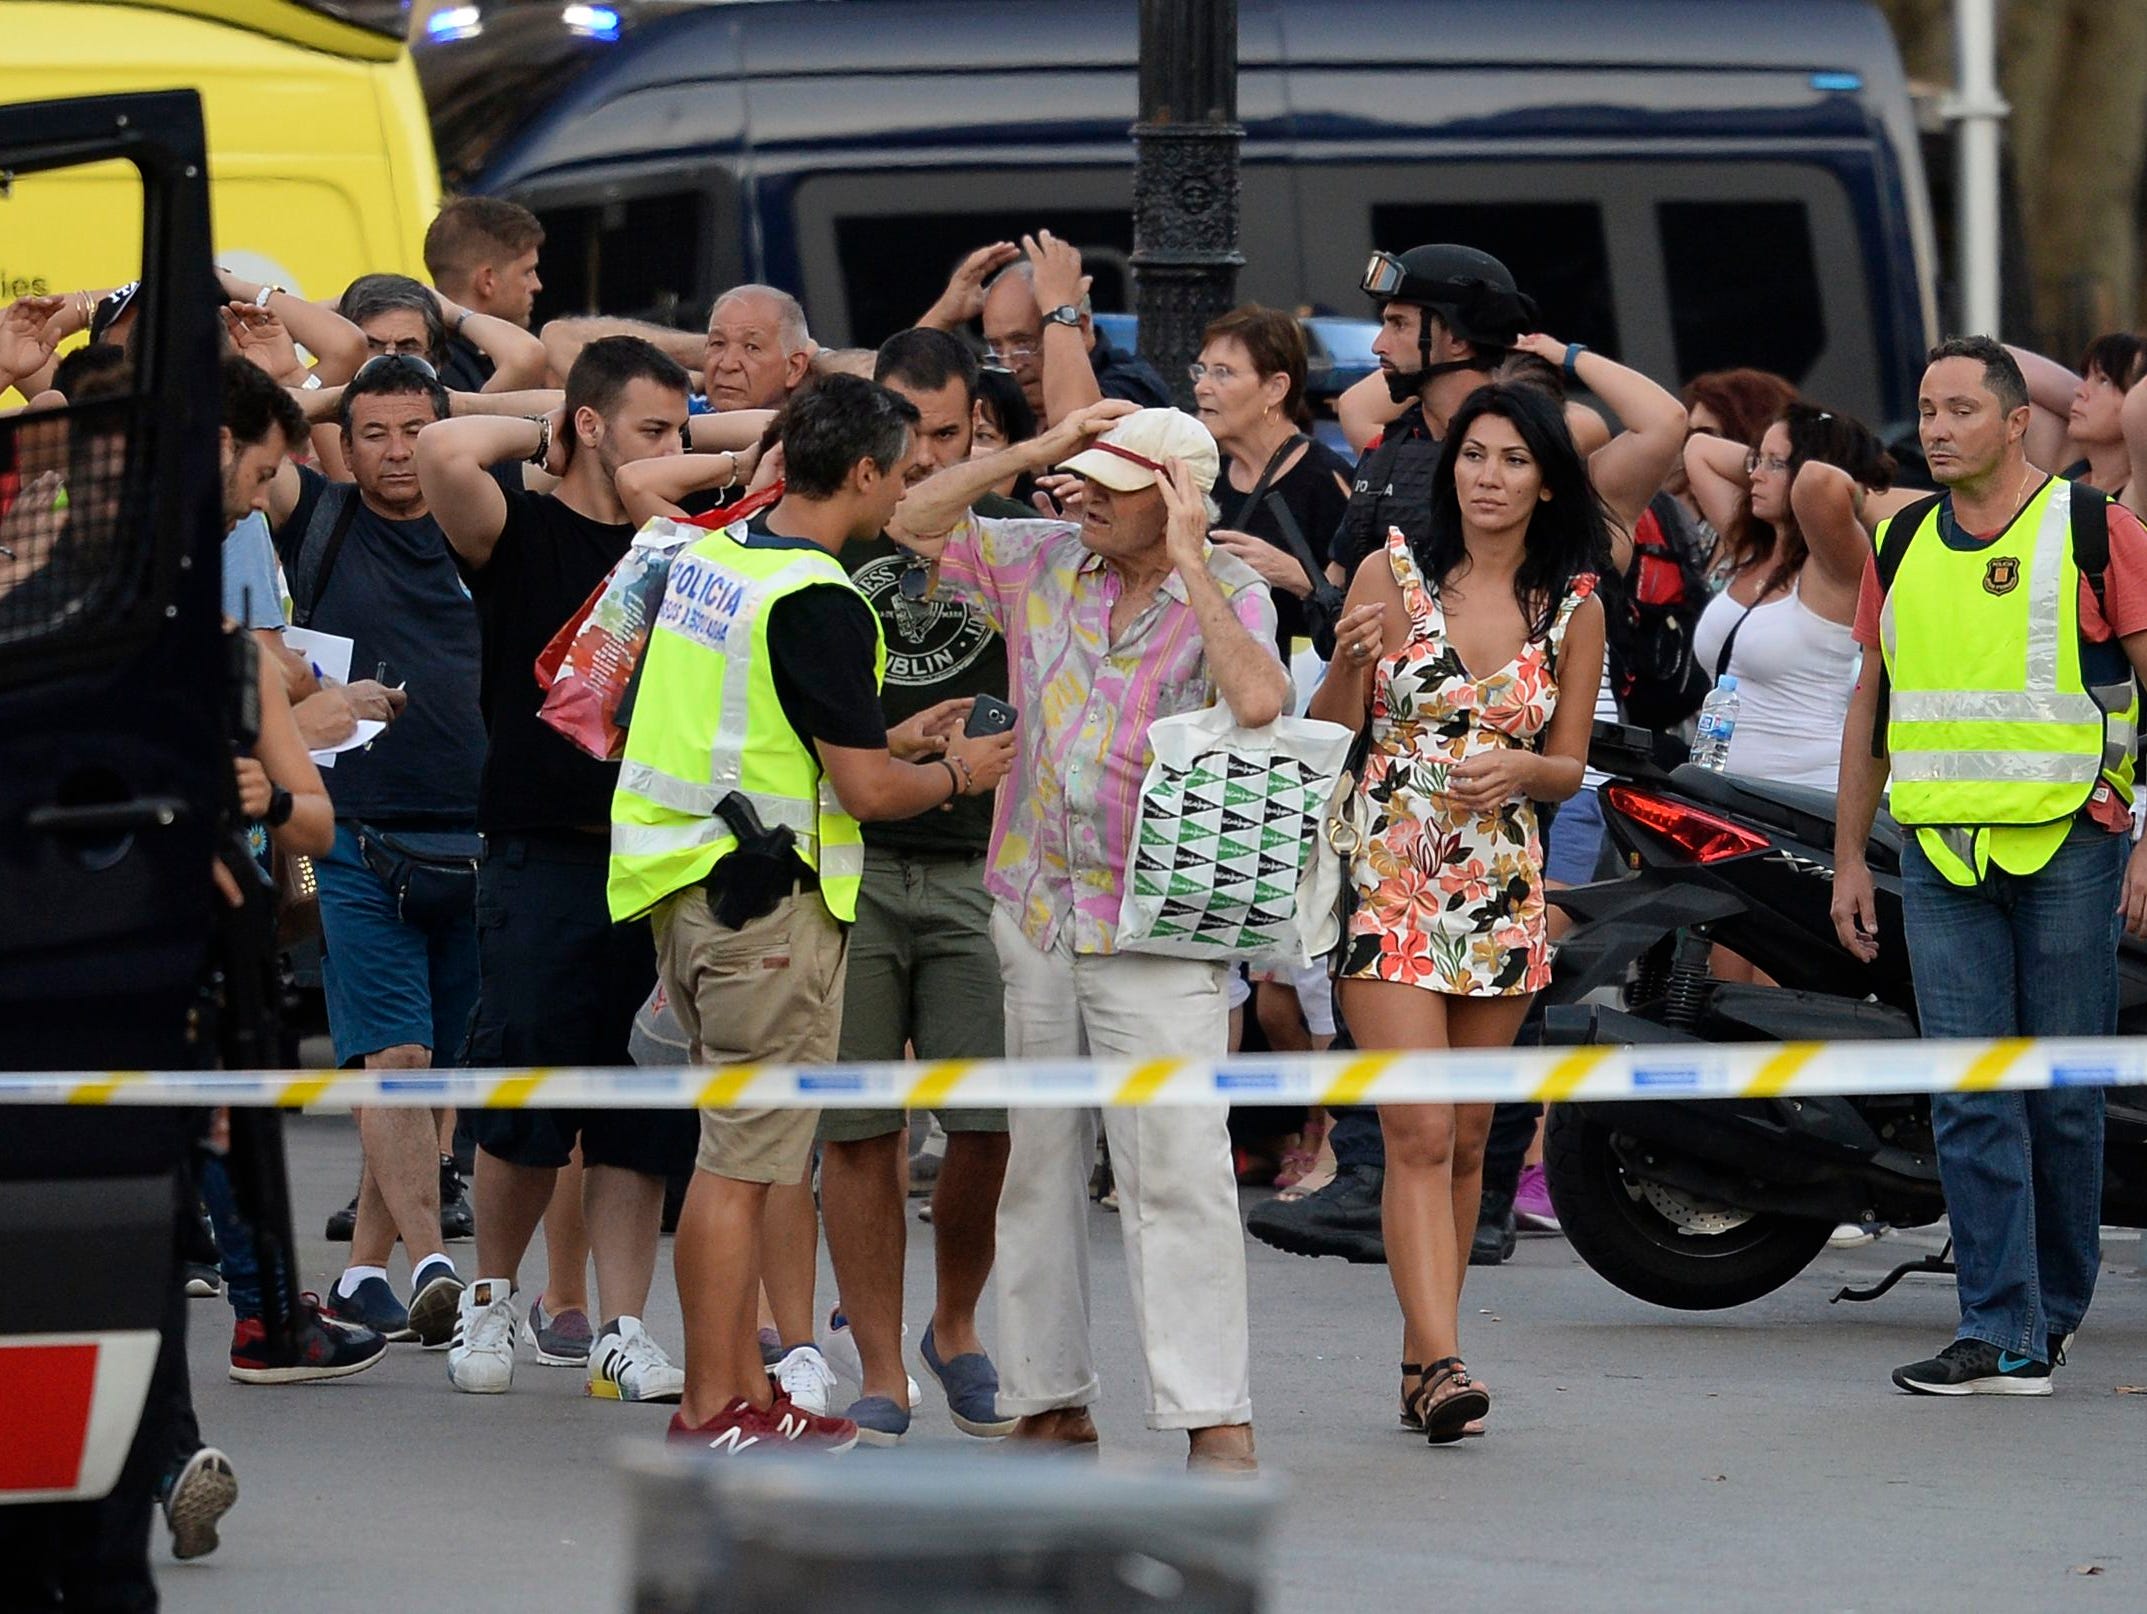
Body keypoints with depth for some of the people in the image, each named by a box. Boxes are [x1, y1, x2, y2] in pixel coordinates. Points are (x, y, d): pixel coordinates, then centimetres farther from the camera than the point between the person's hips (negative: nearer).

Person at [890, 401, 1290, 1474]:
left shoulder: (1228, 596, -4)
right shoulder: (1043, 563, 8)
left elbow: (1259, 702, -22)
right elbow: (916, 522, 10)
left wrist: (1187, 563, -16)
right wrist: (1038, 451, 1)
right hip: (1034, 909, 5)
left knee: (1177, 1166, -10)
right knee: (1035, 1162, 9)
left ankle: (1212, 1414, -10)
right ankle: (1049, 1397, 16)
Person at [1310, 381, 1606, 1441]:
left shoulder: (1574, 607, 4)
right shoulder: (1393, 574, -1)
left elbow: (1568, 767, 9)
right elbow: (1327, 734, 2)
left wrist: (1515, 769, -13)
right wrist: (1351, 660, -18)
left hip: (1503, 889, 3)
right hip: (1388, 878, -3)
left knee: (1465, 1137, 8)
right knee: (1419, 1133, -13)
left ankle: (1421, 1356, 19)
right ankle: (1441, 1363, -21)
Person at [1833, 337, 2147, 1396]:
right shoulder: (1902, 546, 12)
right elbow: (1872, 702, 20)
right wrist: (1847, 859, 16)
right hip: (1940, 859, 4)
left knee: (2062, 1099, 3)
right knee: (1971, 1101, -4)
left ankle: (2050, 1312, 17)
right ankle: (2000, 1338, -6)